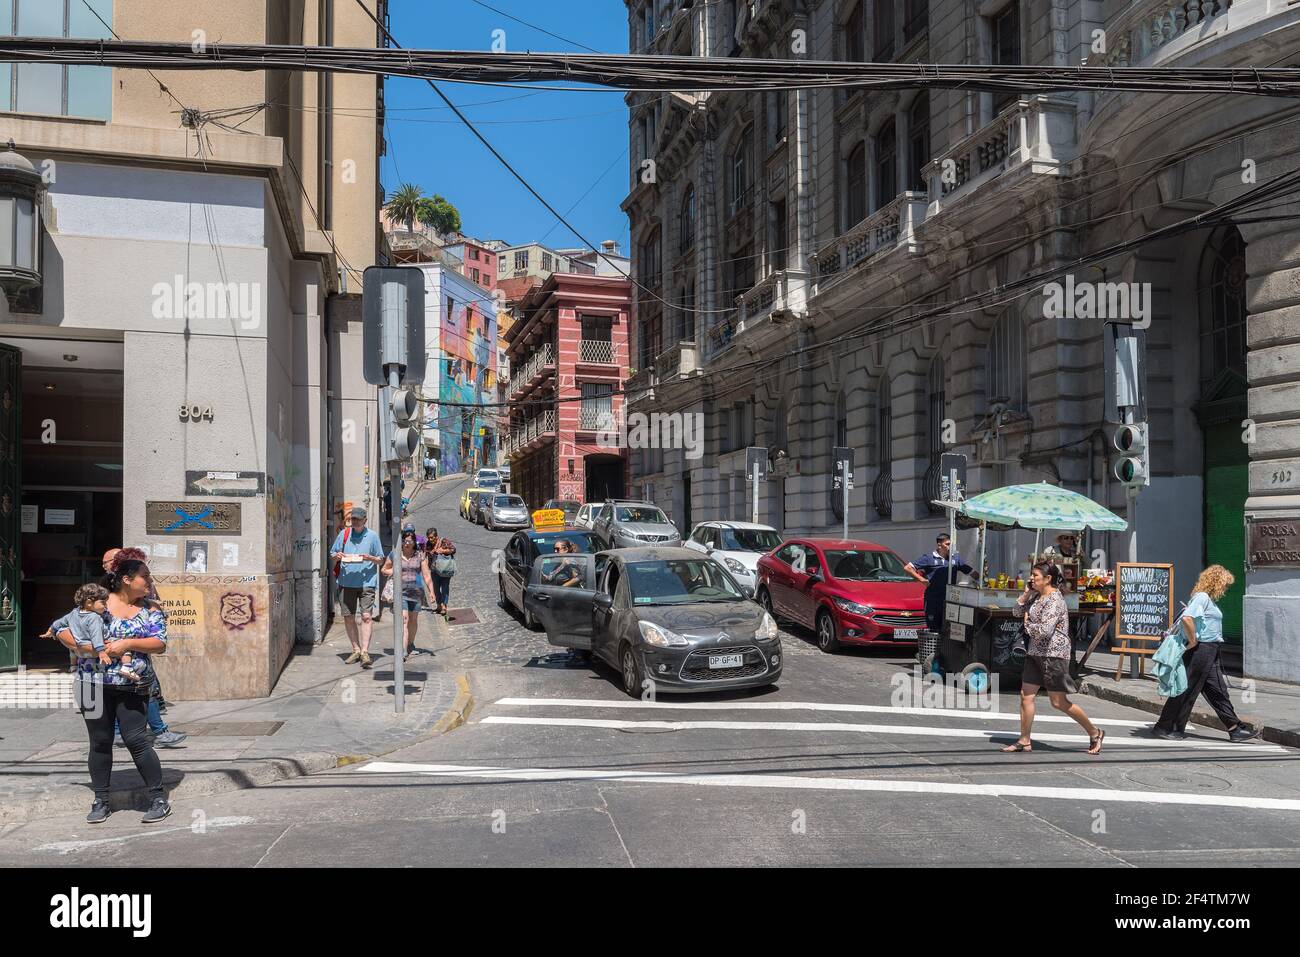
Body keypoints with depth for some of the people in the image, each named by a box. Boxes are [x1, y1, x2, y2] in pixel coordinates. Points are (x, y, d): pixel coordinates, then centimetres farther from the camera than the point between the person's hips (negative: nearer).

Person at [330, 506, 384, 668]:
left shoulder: (372, 536, 4)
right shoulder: (344, 534, 11)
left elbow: (381, 560, 8)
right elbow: (332, 554, 17)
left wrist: (370, 558, -13)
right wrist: (337, 556, -6)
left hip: (367, 582, -3)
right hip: (347, 581, 3)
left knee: (366, 616, -13)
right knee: (348, 617, 7)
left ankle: (365, 652, -15)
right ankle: (356, 650, 19)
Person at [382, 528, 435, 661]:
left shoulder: (419, 556, 3)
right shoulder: (395, 554, 2)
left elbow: (426, 575, 3)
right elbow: (384, 570, 13)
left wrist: (431, 591, -5)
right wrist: (394, 572, -8)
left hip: (416, 591, 2)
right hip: (400, 591, -2)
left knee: (413, 619, 15)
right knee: (403, 619, -15)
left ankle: (411, 645, 37)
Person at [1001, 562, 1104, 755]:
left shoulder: (1054, 601, -19)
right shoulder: (1036, 596, 10)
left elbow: (1044, 631, -27)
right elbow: (1017, 612, 17)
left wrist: (1028, 624, -8)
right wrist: (1026, 593, 5)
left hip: (1054, 655, -9)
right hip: (1036, 654, 9)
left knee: (1059, 702, -2)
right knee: (1026, 695, 5)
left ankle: (1095, 733, 16)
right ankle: (1024, 741, 12)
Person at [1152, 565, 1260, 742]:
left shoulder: (1209, 599, 16)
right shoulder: (1202, 597, -15)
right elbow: (1186, 618, -30)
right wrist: (1193, 641, -21)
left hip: (1210, 654, 10)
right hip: (1201, 650, -10)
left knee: (1218, 691, 13)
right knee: (1188, 690, -3)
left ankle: (1235, 729, 18)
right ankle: (1164, 727, 5)